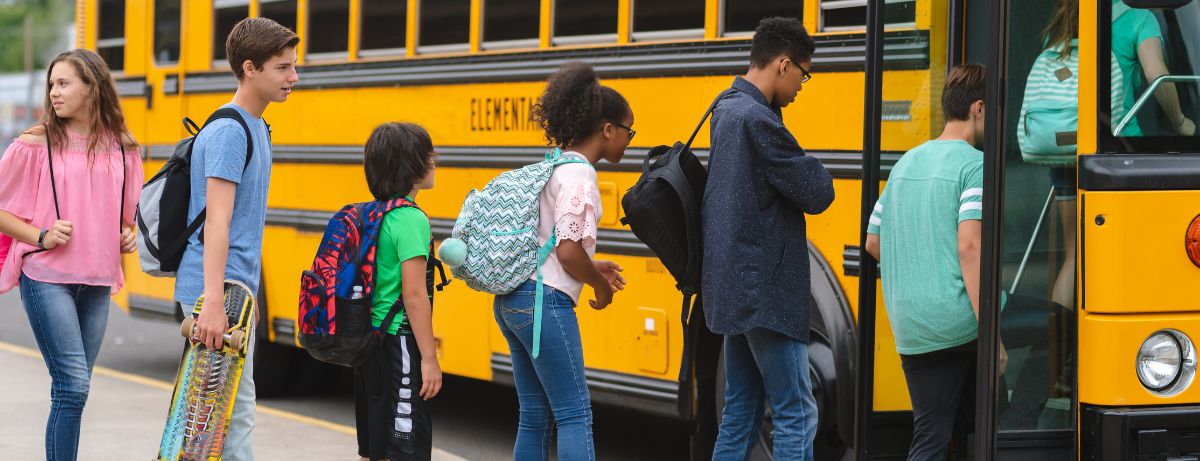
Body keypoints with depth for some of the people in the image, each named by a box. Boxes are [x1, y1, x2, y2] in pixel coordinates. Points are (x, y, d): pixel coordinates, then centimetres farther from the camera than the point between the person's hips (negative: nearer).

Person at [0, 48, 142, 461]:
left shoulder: (122, 150, 9)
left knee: (74, 391, 7)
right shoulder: (36, 144, -3)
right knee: (73, 386, -13)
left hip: (98, 282, 4)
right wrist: (41, 237, -13)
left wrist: (127, 237, 3)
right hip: (46, 277, -4)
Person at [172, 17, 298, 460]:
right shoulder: (228, 132, -14)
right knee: (235, 412, -11)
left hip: (237, 288, 10)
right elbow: (216, 222, -22)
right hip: (219, 291, -10)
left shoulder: (257, 129, 16)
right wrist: (214, 302, -29)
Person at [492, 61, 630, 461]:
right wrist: (600, 285, -2)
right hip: (545, 302, -9)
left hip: (511, 300, 9)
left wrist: (590, 266, 17)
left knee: (535, 419, 11)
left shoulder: (552, 168, 16)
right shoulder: (579, 176, -12)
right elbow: (568, 251, -19)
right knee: (575, 416, -8)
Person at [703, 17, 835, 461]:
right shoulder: (757, 120, -18)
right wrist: (810, 169, 2)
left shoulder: (726, 110, 13)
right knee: (796, 416, -7)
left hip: (732, 291, 10)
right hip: (766, 294, -10)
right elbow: (817, 193, -16)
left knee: (740, 415, 12)